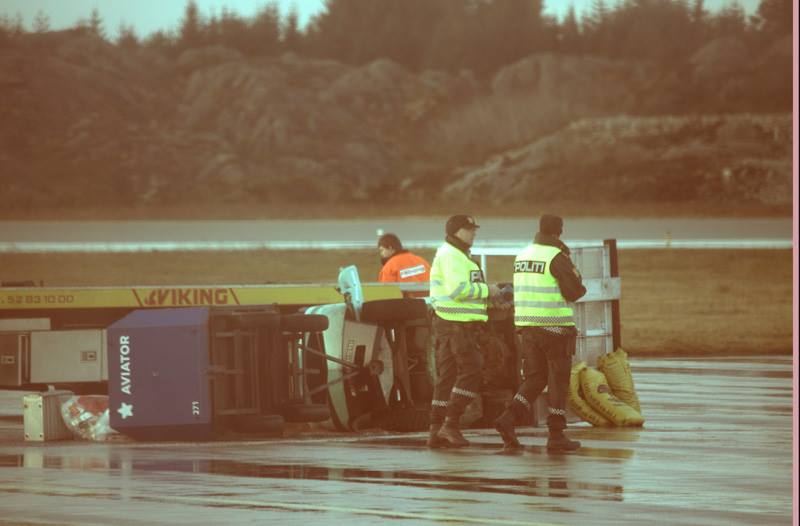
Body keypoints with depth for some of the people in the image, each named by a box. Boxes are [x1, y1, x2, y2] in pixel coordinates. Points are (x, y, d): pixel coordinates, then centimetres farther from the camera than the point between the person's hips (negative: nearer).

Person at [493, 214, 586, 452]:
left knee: (535, 379, 11)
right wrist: (577, 280, 6)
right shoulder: (557, 257, -12)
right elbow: (573, 291, -17)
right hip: (555, 326, -6)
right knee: (559, 381, 2)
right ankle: (556, 435, 3)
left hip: (527, 326, 6)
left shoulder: (523, 255, 11)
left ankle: (508, 419, -8)